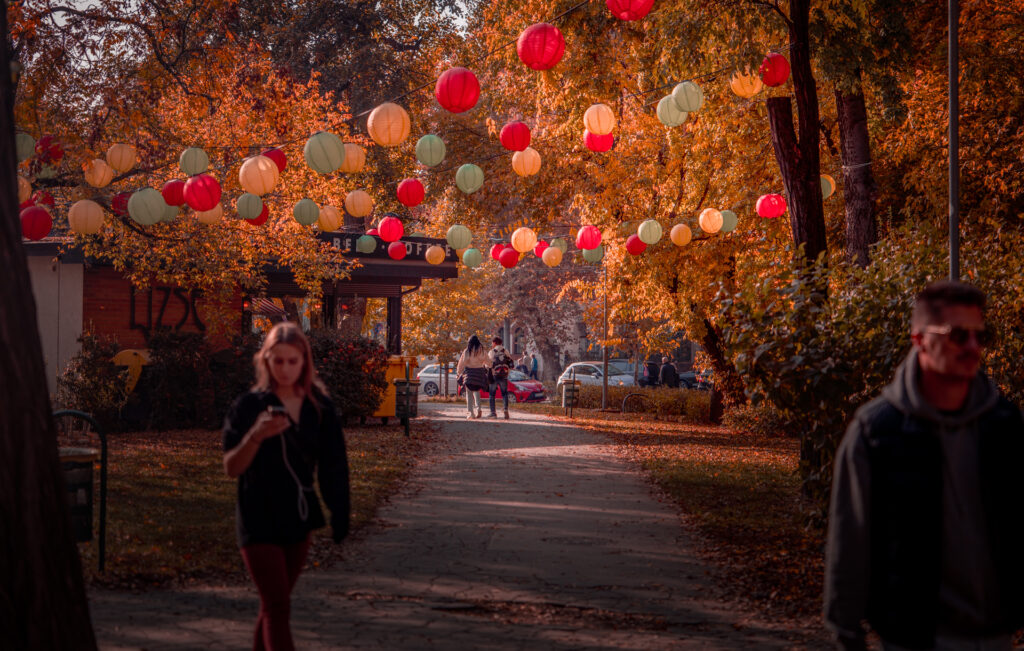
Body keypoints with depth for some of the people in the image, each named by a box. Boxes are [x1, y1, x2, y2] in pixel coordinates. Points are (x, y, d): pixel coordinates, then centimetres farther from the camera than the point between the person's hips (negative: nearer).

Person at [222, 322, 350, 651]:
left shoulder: (319, 407, 1)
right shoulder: (248, 405, -9)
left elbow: (332, 466, 6)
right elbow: (231, 468, -11)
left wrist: (339, 513, -2)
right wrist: (256, 436, -27)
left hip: (298, 519, 4)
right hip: (260, 521, -4)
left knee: (273, 605, 14)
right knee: (277, 608, -11)